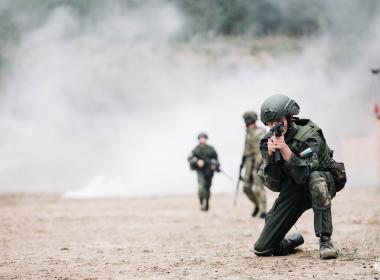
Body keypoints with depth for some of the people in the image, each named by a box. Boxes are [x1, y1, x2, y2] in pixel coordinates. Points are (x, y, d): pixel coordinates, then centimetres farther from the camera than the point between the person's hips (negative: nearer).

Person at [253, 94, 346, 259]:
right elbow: (273, 185, -13)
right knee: (262, 249, -6)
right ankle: (293, 241, 29)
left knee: (315, 178, -43)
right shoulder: (268, 142, -9)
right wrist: (270, 154, -27)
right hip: (293, 191, 4)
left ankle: (325, 241, -33)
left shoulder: (309, 137, -22)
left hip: (323, 184, -4)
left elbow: (304, 176, -34)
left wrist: (285, 149, -43)